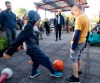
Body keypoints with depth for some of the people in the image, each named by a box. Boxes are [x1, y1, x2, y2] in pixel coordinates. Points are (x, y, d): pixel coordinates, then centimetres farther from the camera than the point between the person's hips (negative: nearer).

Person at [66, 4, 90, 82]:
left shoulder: (79, 18, -21)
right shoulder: (87, 18, 9)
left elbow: (77, 34, -26)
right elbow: (87, 32, 14)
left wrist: (73, 47, -22)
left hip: (78, 42, -9)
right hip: (83, 42, 9)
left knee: (73, 59, 2)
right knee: (78, 57, 24)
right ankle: (78, 70, 41)